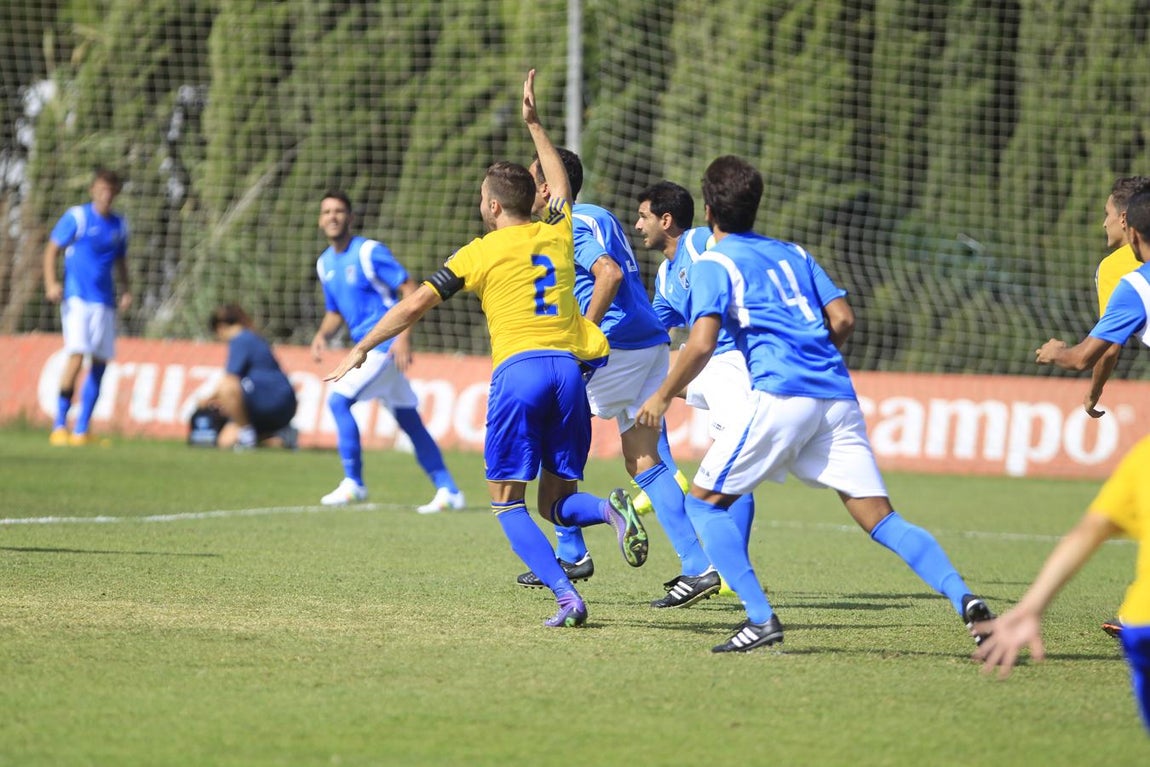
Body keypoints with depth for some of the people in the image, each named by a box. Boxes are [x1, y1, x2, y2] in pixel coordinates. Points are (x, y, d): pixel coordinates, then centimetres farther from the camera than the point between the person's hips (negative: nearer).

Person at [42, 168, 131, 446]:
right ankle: (59, 427, -12)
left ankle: (81, 431, 11)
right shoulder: (76, 217, -2)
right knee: (76, 356, -18)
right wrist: (51, 284, -16)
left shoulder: (119, 225, 13)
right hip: (77, 298, -6)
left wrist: (126, 290, 10)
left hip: (104, 302, 6)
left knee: (100, 364, 4)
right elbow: (51, 249, -2)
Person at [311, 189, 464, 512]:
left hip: (386, 343, -8)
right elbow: (335, 313, 21)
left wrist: (403, 337, -24)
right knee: (409, 419, 9)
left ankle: (353, 483, -7)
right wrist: (322, 335, -1)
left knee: (338, 400, -16)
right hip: (367, 348, 8)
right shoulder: (325, 264, 12)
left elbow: (410, 291, -14)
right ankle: (447, 489, 12)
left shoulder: (369, 252, -12)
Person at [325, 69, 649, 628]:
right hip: (570, 368, 4)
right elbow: (560, 188, 40)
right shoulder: (558, 234, 16)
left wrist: (361, 350, 13)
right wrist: (534, 125, 48)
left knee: (507, 502, 4)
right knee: (557, 504, 12)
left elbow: (415, 305, 4)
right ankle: (612, 509, -23)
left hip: (518, 369, -4)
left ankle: (566, 597, -14)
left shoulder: (480, 252, 5)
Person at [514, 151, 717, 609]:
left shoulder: (570, 225, -9)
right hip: (651, 344, 9)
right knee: (644, 460, 5)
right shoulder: (600, 217, 21)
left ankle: (571, 553, 6)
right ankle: (698, 568, -5)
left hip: (617, 347, -9)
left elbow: (609, 274, -25)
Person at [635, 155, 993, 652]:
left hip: (780, 395, -6)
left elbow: (701, 344, -9)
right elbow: (843, 319, 15)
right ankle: (964, 598, -19)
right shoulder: (793, 254, 22)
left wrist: (662, 396, 4)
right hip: (838, 397, 6)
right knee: (880, 518, 2)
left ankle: (760, 618, -6)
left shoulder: (711, 265, 5)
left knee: (703, 502, 8)